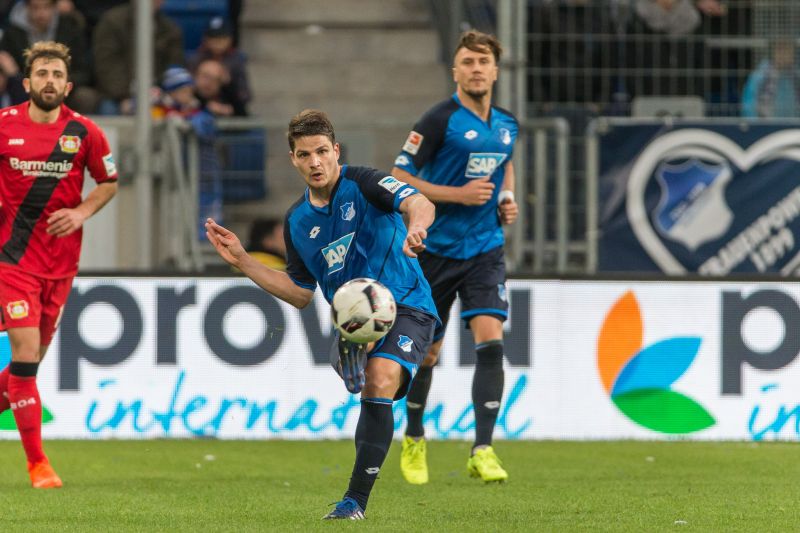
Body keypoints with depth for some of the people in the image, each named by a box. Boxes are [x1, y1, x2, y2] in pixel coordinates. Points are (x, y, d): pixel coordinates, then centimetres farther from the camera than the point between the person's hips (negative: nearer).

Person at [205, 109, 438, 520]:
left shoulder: (362, 184, -6)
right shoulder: (297, 220, 11)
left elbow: (418, 203, -23)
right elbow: (300, 293, 20)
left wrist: (416, 224, -48)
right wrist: (242, 261, 12)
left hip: (405, 305, -7)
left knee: (380, 382, -24)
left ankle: (356, 499, -22)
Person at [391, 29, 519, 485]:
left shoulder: (507, 124, 5)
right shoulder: (440, 121, -12)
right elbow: (399, 179, -12)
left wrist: (508, 199, 7)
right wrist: (458, 194, -20)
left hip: (486, 249, 3)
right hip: (436, 250, -3)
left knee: (491, 340, -16)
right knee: (427, 352, 8)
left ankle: (483, 450, -14)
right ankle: (414, 439, 33)